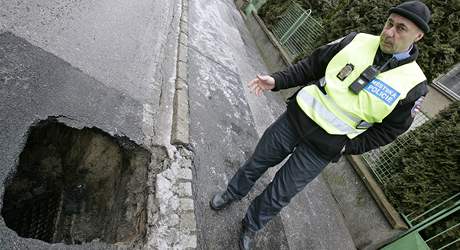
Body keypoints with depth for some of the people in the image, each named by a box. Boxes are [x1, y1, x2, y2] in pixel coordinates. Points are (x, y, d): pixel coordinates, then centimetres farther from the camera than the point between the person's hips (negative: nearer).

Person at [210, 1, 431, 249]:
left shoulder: (413, 84, -8)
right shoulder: (357, 41, -3)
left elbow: (388, 130, 1)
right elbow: (312, 64, 4)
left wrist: (346, 147, -7)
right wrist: (276, 81, -6)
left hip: (322, 148, -2)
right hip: (295, 117, 3)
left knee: (279, 195, 9)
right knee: (257, 162, 18)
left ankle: (250, 226, 39)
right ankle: (233, 192, 48)